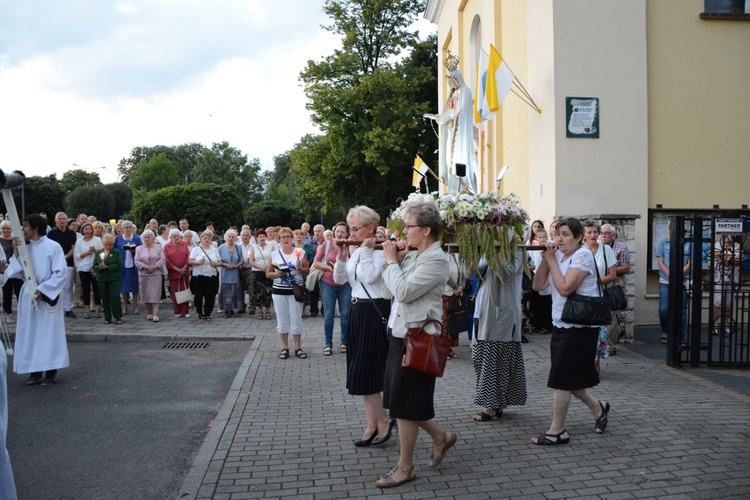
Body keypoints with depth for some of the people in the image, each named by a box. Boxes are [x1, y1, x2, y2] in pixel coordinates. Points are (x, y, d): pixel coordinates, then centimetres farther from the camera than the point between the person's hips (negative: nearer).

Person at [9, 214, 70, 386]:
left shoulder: (53, 247, -9)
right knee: (31, 333, 7)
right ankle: (35, 370, 15)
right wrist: (16, 253, -8)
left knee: (49, 332, 0)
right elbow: (16, 271, 4)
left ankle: (50, 372, 7)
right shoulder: (26, 248, 8)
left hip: (47, 296, -6)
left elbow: (61, 273, -13)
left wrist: (43, 289, -17)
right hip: (29, 295, 6)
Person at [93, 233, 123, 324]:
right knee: (105, 299, 6)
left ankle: (118, 317, 2)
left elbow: (119, 265, -7)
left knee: (115, 297, -6)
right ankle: (107, 318, 13)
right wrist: (100, 267, -15)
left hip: (114, 279, -3)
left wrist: (107, 267, -15)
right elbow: (94, 266, 6)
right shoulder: (98, 253, 11)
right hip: (101, 279, 3)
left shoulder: (116, 252, 3)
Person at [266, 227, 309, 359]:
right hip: (279, 291, 1)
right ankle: (284, 348, 16)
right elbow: (268, 274, 7)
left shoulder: (300, 252, 0)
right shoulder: (274, 254, 3)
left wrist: (300, 268, -17)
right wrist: (277, 274, -13)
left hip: (296, 291, -1)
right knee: (282, 320, 6)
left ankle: (298, 348, 12)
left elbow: (307, 271, 4)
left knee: (296, 320, 2)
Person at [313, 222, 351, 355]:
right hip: (328, 284, 0)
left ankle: (344, 342, 21)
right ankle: (328, 344, 14)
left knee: (345, 314, 5)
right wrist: (329, 268, -11)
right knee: (328, 314, 3)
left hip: (345, 285, 0)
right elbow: (315, 263, 2)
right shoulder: (326, 245, 0)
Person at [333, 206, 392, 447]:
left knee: (363, 372, -6)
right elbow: (339, 279, 9)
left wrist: (366, 251, -17)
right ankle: (373, 424, 19)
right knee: (359, 372, 10)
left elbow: (370, 278, -25)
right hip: (357, 311, 9)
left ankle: (384, 421, 10)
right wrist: (342, 256, -4)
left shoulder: (380, 250, -12)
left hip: (375, 313, -9)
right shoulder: (355, 251, 11)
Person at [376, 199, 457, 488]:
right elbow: (392, 288, 13)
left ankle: (405, 468, 14)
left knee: (406, 404, 1)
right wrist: (394, 259, 2)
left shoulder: (436, 260, -17)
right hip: (400, 334, 9)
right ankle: (441, 437, 36)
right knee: (403, 401, 17)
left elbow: (403, 291, -25)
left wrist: (391, 261, -12)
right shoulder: (412, 256, 10)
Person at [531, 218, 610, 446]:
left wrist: (552, 260, -15)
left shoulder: (583, 255, -13)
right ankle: (598, 408, 39)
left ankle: (557, 431, 7)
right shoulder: (558, 255, 10)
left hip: (580, 327, -8)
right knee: (570, 378, 16)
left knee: (562, 378, -4)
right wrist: (545, 259, -6)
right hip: (561, 325, 8)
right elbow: (538, 286, 4)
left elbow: (565, 288, -23)